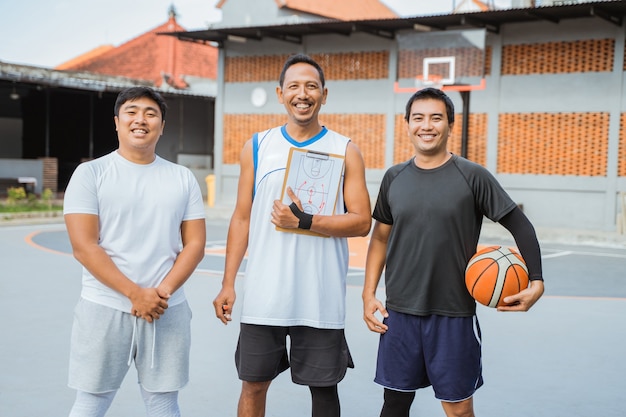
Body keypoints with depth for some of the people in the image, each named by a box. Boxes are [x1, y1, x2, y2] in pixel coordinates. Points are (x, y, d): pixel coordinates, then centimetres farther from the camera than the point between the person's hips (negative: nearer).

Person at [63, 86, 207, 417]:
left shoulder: (182, 178, 8)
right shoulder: (90, 173, -1)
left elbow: (195, 244, 5)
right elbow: (84, 247, -9)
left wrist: (163, 292, -11)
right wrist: (136, 294, -16)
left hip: (168, 310, 3)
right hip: (105, 308, -2)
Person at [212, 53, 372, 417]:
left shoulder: (345, 151, 1)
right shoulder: (257, 147, 6)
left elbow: (362, 222, -4)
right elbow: (242, 219, 8)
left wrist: (305, 222, -18)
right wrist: (228, 284, 3)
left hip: (321, 298, -1)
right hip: (264, 295, 2)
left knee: (324, 386, 9)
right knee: (254, 383, 10)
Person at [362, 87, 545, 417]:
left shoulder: (472, 176, -5)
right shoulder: (394, 178, 5)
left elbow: (520, 226, -3)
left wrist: (536, 281, -15)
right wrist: (369, 293, 7)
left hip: (453, 315, -3)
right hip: (399, 312, 3)